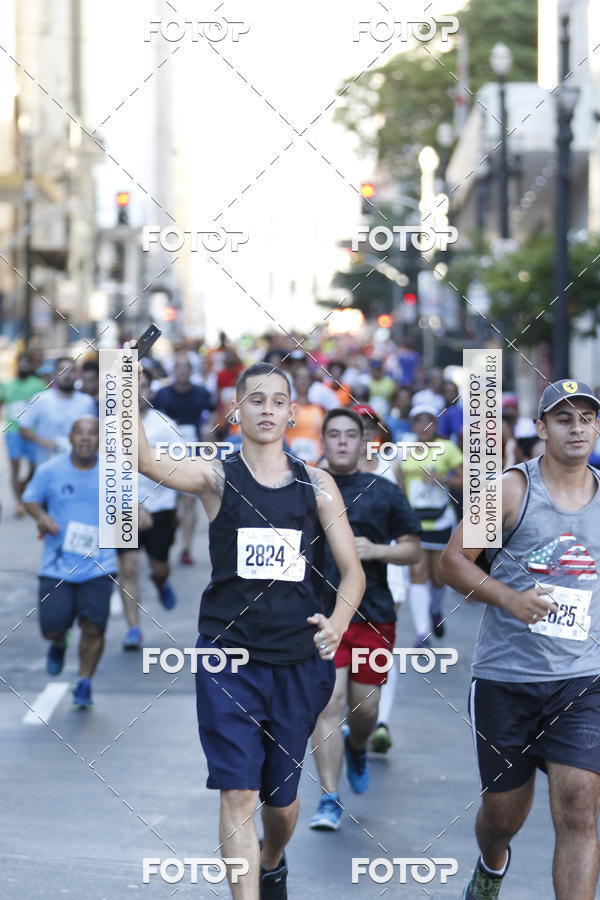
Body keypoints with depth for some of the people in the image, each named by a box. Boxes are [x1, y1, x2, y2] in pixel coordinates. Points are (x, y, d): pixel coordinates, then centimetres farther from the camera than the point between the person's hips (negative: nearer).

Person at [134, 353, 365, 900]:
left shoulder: (317, 485, 5)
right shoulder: (217, 477, -2)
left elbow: (352, 570, 3)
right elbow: (149, 464, -21)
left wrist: (338, 622, -17)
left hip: (300, 660, 2)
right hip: (229, 656, -2)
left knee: (283, 795, 15)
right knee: (238, 792, -10)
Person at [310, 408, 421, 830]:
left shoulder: (385, 492, 5)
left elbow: (413, 550, 7)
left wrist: (376, 550, -9)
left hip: (374, 616, 1)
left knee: (365, 708, 8)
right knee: (329, 703, -12)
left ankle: (357, 748, 44)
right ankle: (330, 800, -8)